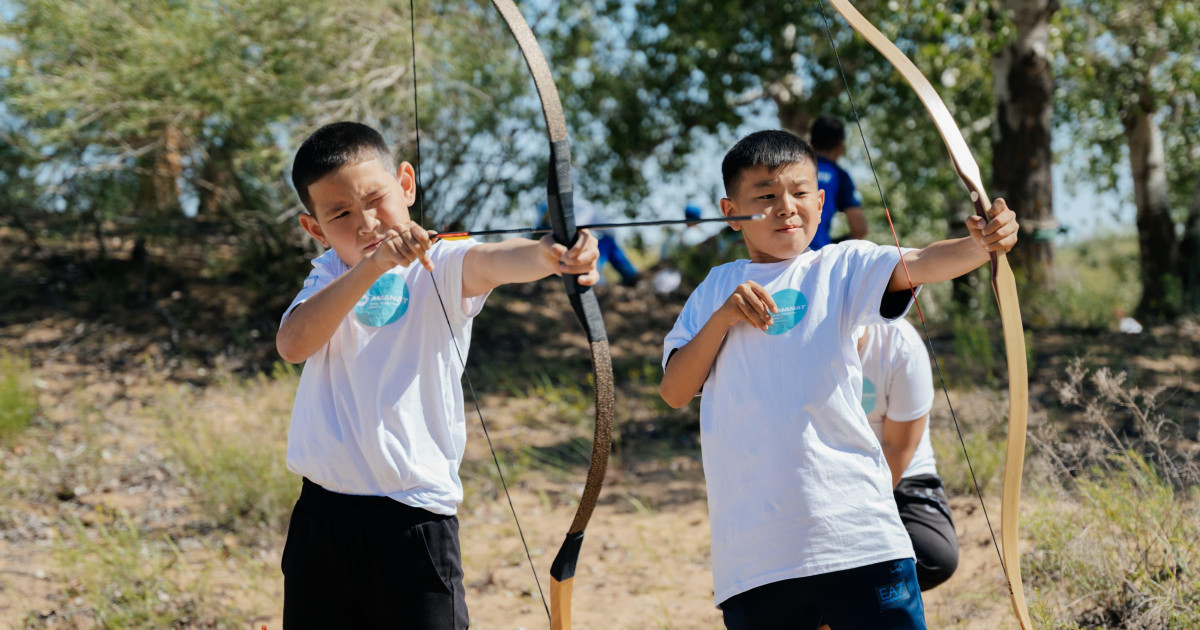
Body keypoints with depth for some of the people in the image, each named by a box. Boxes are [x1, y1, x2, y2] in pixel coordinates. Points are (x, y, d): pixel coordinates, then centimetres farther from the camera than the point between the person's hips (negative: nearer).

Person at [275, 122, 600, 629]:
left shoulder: (442, 269, -2)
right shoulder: (329, 277, 8)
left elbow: (492, 262, -26)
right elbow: (292, 344, -13)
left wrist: (547, 255, -49)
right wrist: (373, 265, -25)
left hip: (414, 519, -4)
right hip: (322, 515, 4)